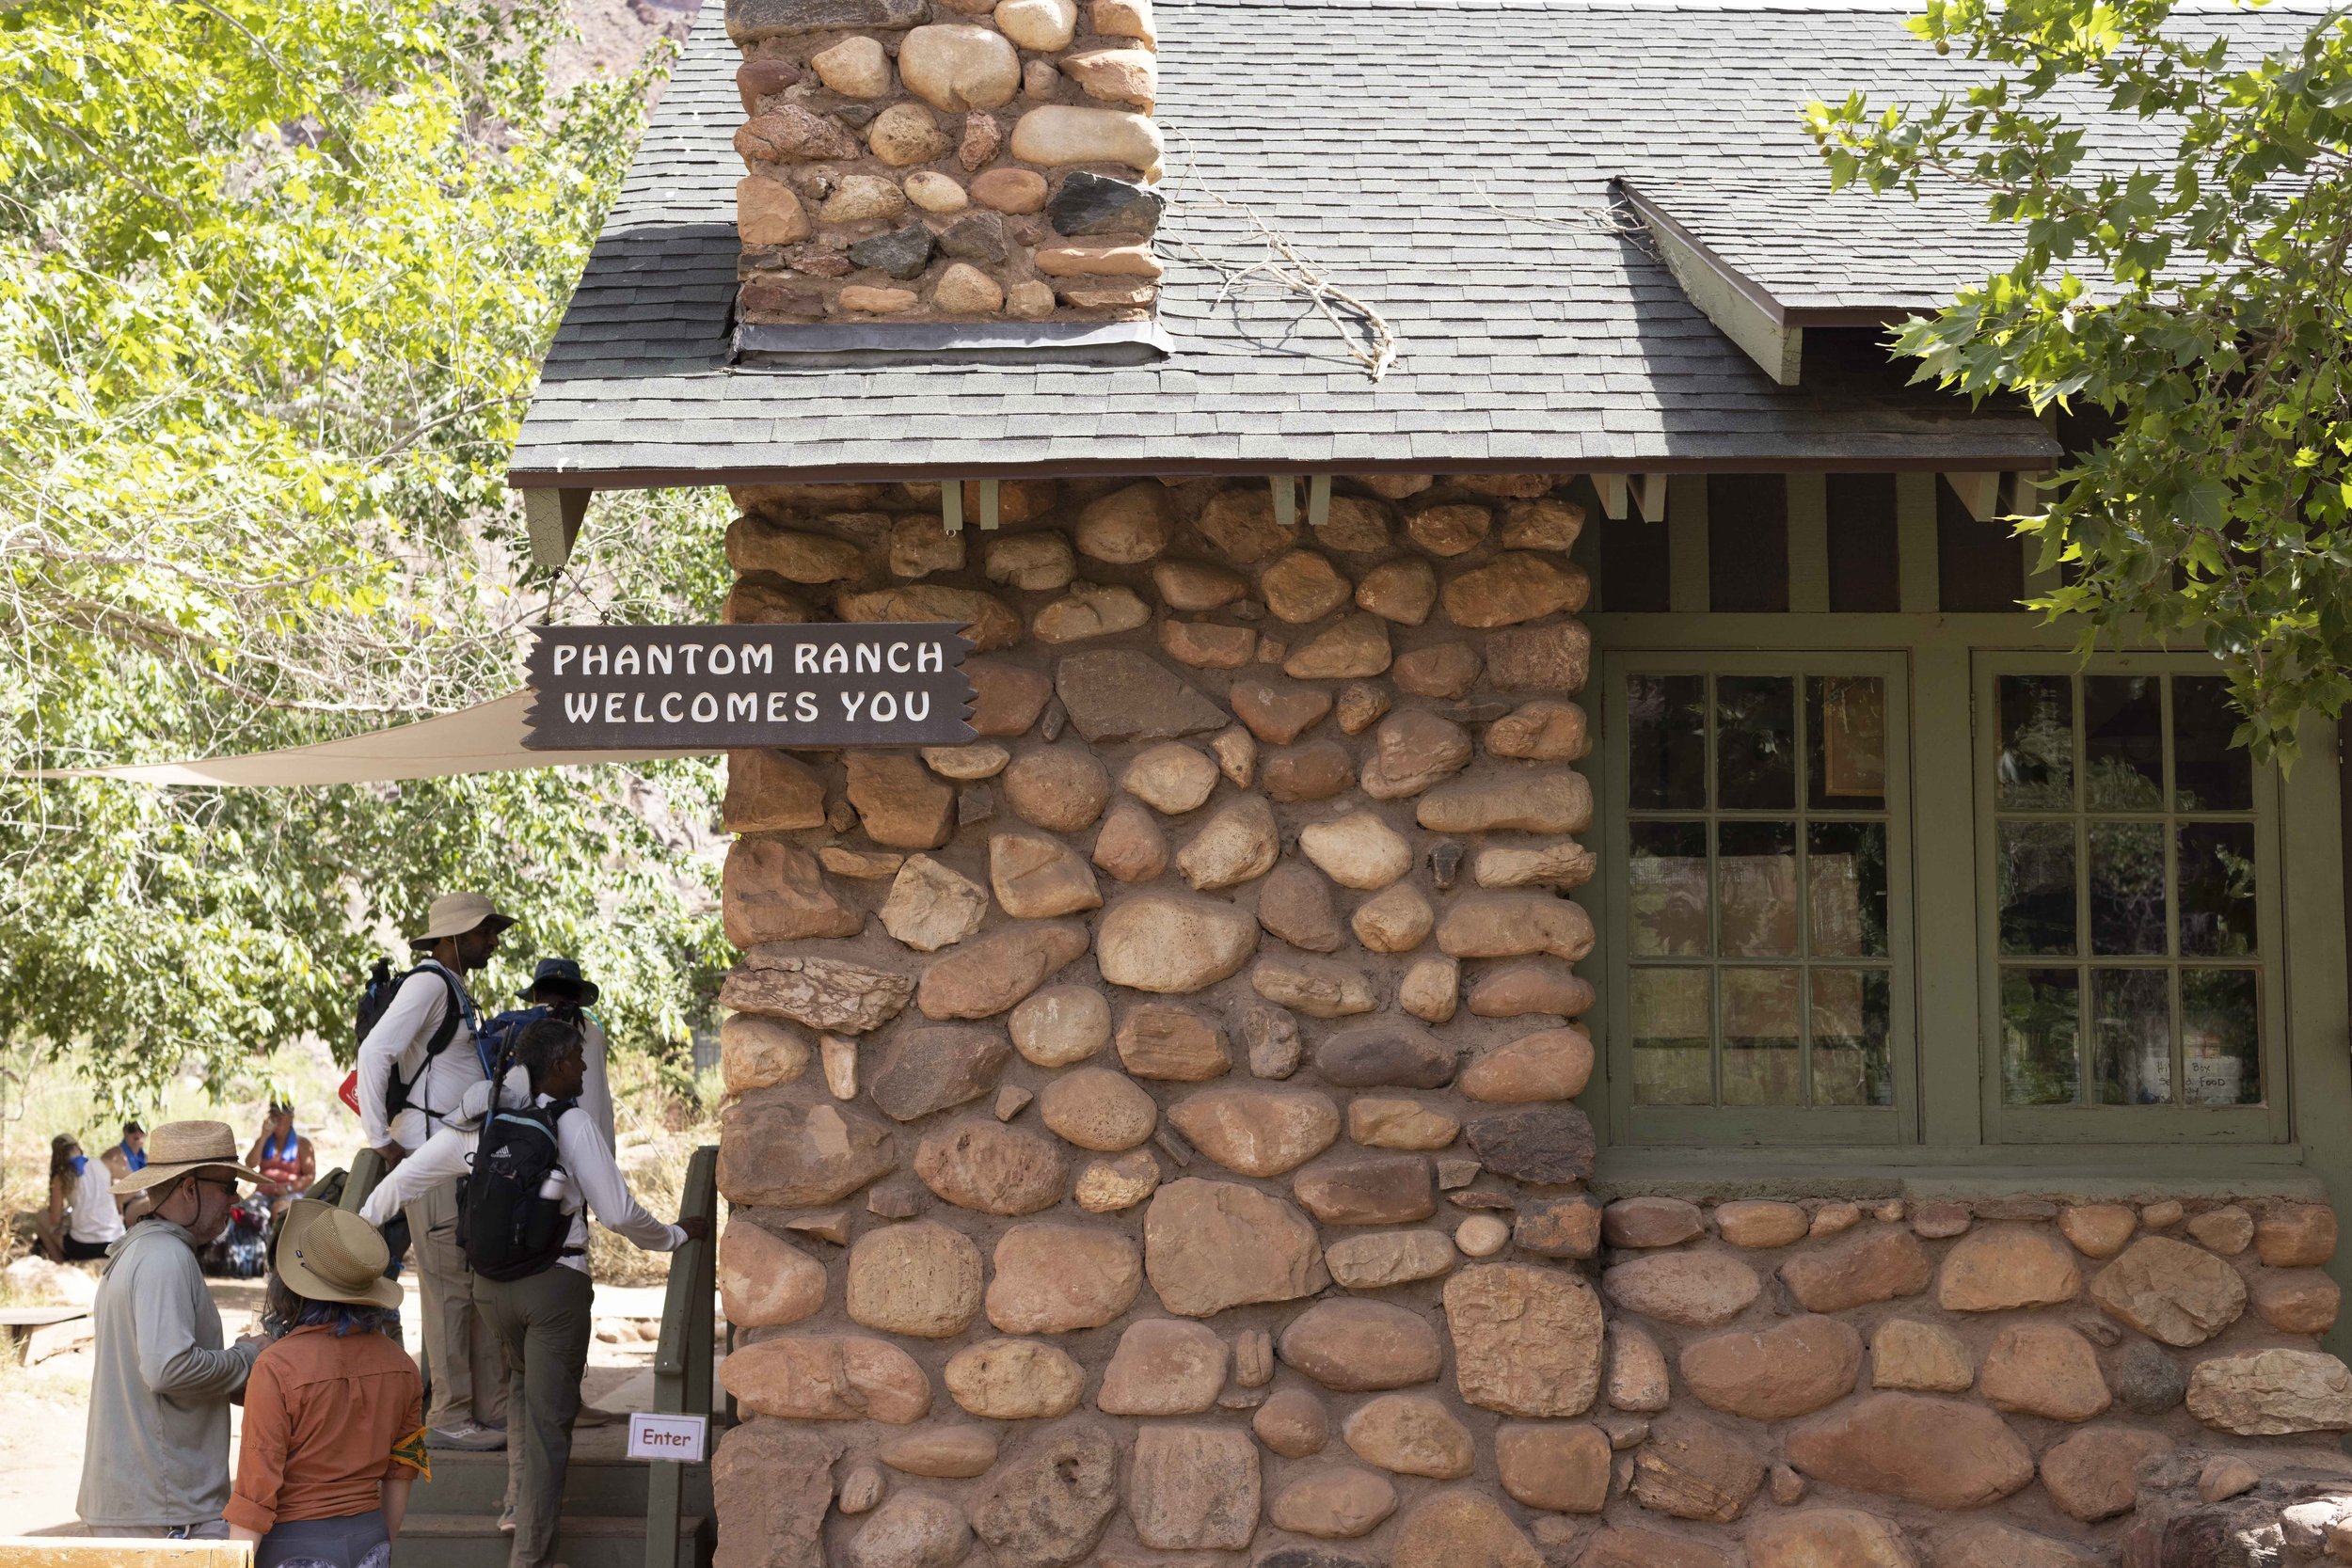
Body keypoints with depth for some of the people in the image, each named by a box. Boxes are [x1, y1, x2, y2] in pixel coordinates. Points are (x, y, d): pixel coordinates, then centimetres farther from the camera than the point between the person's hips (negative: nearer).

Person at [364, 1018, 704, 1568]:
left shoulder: (476, 1124, 5)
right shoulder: (572, 1124, -10)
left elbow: (403, 1178, 14)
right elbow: (619, 1212, -9)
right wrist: (675, 1236, 8)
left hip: (490, 1284, 5)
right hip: (554, 1284, -5)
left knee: (523, 1380, 31)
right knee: (548, 1418, 2)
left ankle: (517, 1501, 24)